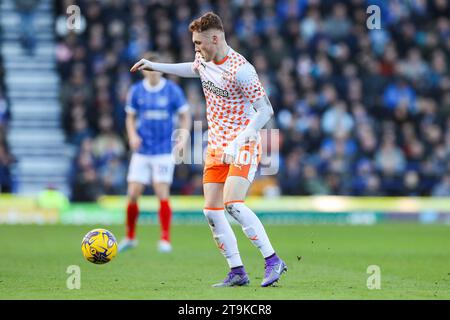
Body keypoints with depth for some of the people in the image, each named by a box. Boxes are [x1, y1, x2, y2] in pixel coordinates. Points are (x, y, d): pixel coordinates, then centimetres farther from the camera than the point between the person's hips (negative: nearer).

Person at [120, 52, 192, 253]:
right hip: (141, 151, 3)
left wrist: (183, 138, -11)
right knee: (133, 194, 0)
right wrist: (132, 135, -6)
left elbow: (185, 116, 3)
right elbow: (130, 117, 12)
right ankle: (130, 237, 17)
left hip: (164, 151, -3)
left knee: (162, 193, -10)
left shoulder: (172, 90, -4)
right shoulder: (136, 91, 2)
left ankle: (165, 239, -1)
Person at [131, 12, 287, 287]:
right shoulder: (204, 61, 4)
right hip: (216, 147, 8)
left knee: (232, 203, -25)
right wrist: (155, 66, 30)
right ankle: (237, 272, 5)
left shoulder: (240, 70, -21)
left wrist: (238, 143, -28)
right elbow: (194, 69, 31)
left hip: (244, 144, -8)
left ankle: (273, 261, -17)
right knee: (211, 211, 0)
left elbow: (266, 111, -21)